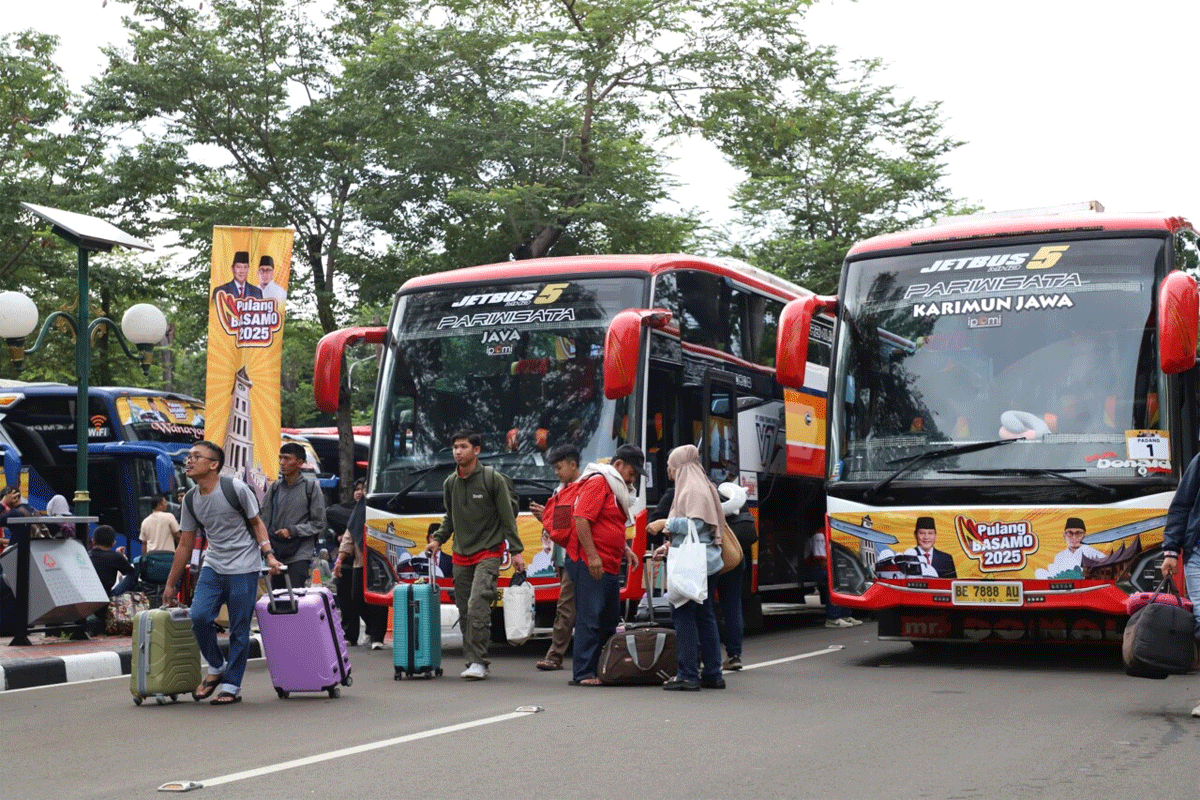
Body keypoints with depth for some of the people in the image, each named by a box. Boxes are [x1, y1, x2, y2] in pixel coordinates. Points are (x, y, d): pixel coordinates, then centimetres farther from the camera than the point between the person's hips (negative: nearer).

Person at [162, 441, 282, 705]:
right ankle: (216, 668, 11)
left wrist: (269, 555, -13)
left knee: (239, 629, -2)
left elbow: (256, 523, 1)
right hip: (213, 567, 4)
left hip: (243, 568, -4)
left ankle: (231, 686, 9)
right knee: (199, 616, -13)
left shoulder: (236, 488, -10)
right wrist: (170, 585, 16)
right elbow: (185, 545, 13)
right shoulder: (191, 500, 5)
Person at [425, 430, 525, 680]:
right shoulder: (450, 483, 10)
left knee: (477, 605, -19)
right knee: (465, 611, 4)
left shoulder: (493, 479, -4)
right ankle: (473, 661, 12)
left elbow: (507, 517, -2)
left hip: (488, 553, -5)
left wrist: (516, 550, -5)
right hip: (461, 556, 5)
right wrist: (438, 539, 7)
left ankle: (478, 662, -16)